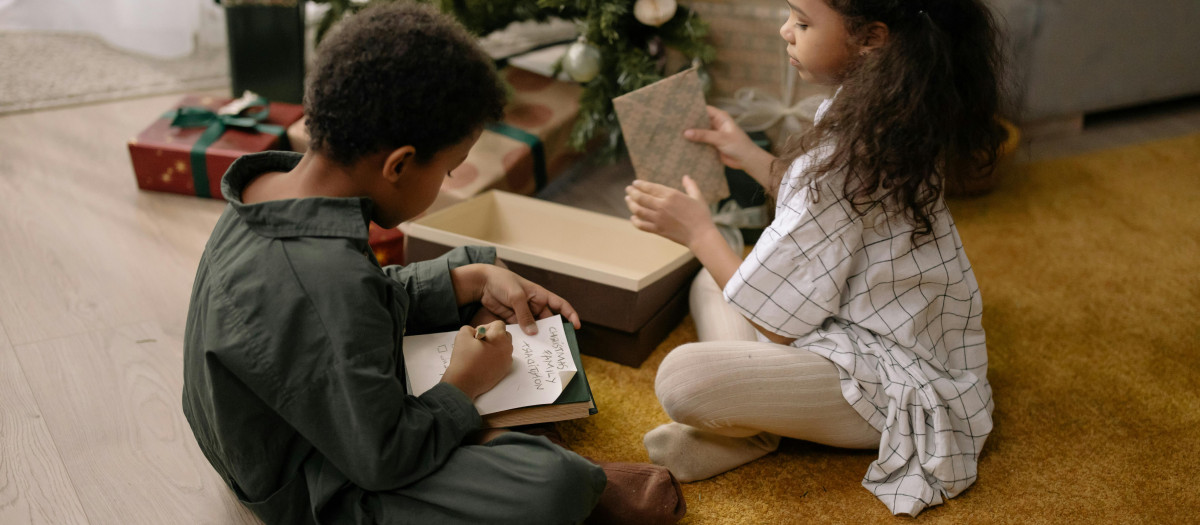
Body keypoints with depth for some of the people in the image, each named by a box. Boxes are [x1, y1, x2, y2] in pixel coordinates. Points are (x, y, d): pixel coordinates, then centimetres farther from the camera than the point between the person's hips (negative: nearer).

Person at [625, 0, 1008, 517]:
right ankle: (743, 414, 0)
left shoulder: (842, 156, -29)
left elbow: (777, 321, -20)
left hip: (896, 385, -10)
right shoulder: (889, 114, -2)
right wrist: (749, 156, 13)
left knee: (681, 379, -29)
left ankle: (749, 430, 3)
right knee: (710, 283, 21)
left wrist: (699, 232, -8)